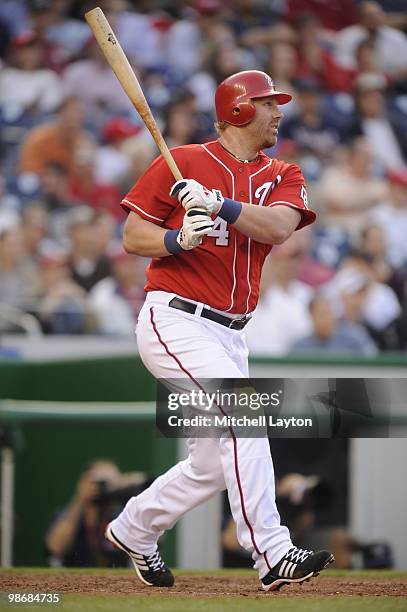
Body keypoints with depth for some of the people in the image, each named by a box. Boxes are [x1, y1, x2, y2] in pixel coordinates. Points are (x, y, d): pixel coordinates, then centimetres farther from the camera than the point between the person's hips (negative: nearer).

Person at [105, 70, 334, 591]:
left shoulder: (282, 177, 12)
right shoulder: (182, 163, -1)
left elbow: (278, 226, -10)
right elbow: (132, 238, -2)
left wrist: (219, 204, -25)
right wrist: (178, 238, -21)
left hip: (227, 334, 7)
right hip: (174, 321, -7)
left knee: (214, 463, 10)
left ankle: (133, 530, 32)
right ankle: (271, 555, -28)